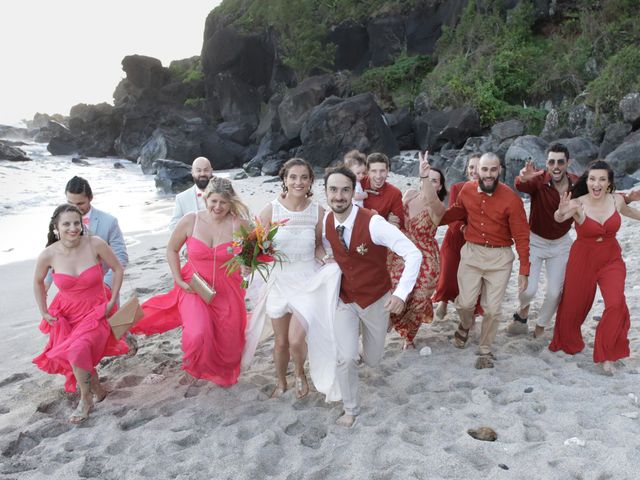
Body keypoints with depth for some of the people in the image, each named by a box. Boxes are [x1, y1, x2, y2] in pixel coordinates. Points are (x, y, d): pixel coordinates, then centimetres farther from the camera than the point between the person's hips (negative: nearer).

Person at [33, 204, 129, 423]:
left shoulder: (95, 244, -21)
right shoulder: (48, 255, -15)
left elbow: (118, 269, -7)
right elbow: (38, 282, 7)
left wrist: (112, 301, -7)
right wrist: (43, 312, 7)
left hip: (96, 311, -3)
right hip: (66, 314, 3)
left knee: (78, 351, -23)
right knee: (66, 356, 4)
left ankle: (86, 400, 3)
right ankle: (97, 389, 33)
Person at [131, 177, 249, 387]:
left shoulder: (238, 224, -14)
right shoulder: (190, 221, -11)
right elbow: (172, 250, 3)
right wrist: (179, 280, -4)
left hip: (227, 291, 1)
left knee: (228, 340, 11)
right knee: (197, 334, -19)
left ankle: (223, 374, 45)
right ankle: (191, 369, 16)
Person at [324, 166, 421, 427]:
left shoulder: (373, 223, -28)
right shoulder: (326, 221, -11)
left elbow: (414, 254, -29)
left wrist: (401, 293, -36)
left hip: (376, 299, -2)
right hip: (344, 300, 2)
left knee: (372, 360, 14)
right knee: (346, 359, -11)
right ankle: (350, 409, 14)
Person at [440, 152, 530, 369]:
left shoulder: (511, 199, -15)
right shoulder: (467, 190, -4)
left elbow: (521, 236, -10)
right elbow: (457, 212, 18)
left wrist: (524, 271, -9)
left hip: (500, 257, -2)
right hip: (471, 253, 2)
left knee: (492, 309, 3)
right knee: (465, 303, 2)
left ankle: (485, 350, 26)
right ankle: (465, 325, 38)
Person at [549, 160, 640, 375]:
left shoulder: (617, 200, -8)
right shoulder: (578, 204, -21)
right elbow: (558, 218, -42)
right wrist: (561, 212, -65)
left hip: (611, 260, 2)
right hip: (583, 260, -2)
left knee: (616, 304, -14)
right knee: (573, 305, 11)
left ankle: (607, 355, 4)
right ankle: (569, 343, 41)